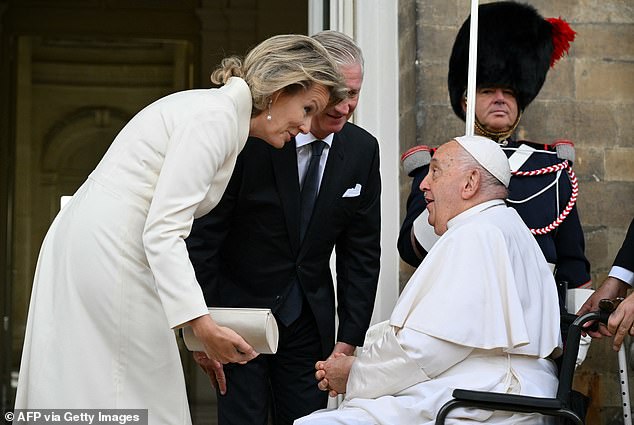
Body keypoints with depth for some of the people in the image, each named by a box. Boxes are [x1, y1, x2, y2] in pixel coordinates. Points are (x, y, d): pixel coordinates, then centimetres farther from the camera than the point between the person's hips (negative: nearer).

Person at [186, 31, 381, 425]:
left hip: (310, 316, 4)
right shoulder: (250, 138, -18)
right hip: (240, 309, -4)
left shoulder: (363, 150, -2)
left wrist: (349, 340, -2)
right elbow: (202, 236, -13)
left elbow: (362, 251, 2)